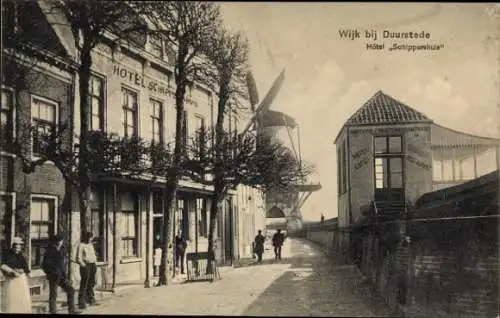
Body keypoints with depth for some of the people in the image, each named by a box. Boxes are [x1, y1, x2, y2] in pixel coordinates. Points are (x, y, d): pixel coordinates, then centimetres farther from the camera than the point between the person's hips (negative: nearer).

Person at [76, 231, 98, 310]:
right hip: (85, 266, -8)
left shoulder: (90, 245, 16)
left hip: (92, 265, 8)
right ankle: (81, 303, -3)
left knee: (91, 284, 15)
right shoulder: (81, 245, -9)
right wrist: (84, 266, -15)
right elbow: (78, 258, -12)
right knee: (84, 285, -7)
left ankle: (91, 300, 26)